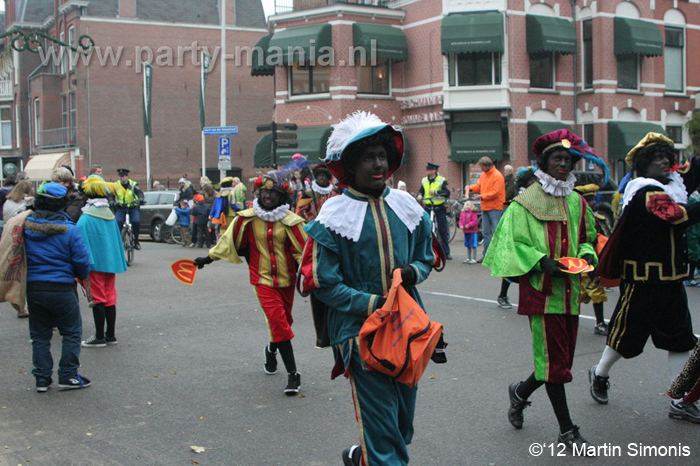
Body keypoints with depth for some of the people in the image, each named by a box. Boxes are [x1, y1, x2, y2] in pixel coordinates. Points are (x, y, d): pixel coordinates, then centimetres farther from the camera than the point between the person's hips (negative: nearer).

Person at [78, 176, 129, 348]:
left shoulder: (85, 219, -15)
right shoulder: (111, 217, 5)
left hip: (94, 264, -6)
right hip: (111, 262, 6)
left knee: (97, 300, 0)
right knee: (110, 298, 12)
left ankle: (99, 337, 6)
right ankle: (110, 335, 20)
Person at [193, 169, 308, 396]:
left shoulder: (290, 221, -6)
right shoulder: (247, 218, -3)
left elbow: (303, 249, -5)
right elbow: (229, 240, 10)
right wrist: (209, 258, 17)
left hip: (286, 279, 2)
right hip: (263, 278, -1)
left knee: (282, 321, 14)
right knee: (278, 320, -14)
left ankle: (272, 349, 48)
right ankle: (292, 374, -9)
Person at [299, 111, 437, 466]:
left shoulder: (406, 206, 5)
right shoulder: (334, 217, -11)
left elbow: (426, 257, 16)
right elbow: (322, 284, -10)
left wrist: (414, 271, -8)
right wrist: (373, 303, -17)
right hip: (360, 329, -6)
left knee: (404, 422, 17)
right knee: (381, 419, -6)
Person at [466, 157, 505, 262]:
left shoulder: (497, 176, -12)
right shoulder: (483, 175, 13)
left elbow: (496, 192, -18)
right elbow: (479, 186, 19)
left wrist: (482, 196, -20)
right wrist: (470, 188, 0)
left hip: (495, 208, -8)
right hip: (485, 207, 8)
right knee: (485, 232, 10)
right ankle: (486, 254, 16)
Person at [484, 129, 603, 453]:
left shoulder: (577, 202, 12)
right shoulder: (526, 202, -6)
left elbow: (586, 238, 22)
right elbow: (513, 244, -7)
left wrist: (586, 254, 0)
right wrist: (542, 261, -19)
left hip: (569, 290, 6)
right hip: (541, 290, -6)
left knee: (561, 358, 11)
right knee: (554, 359, -1)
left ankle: (520, 392, 38)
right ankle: (567, 430, 10)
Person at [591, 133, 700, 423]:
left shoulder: (673, 185, 8)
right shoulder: (646, 192, -18)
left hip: (671, 277, 8)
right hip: (644, 279, -8)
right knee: (628, 333, 7)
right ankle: (599, 375, 32)